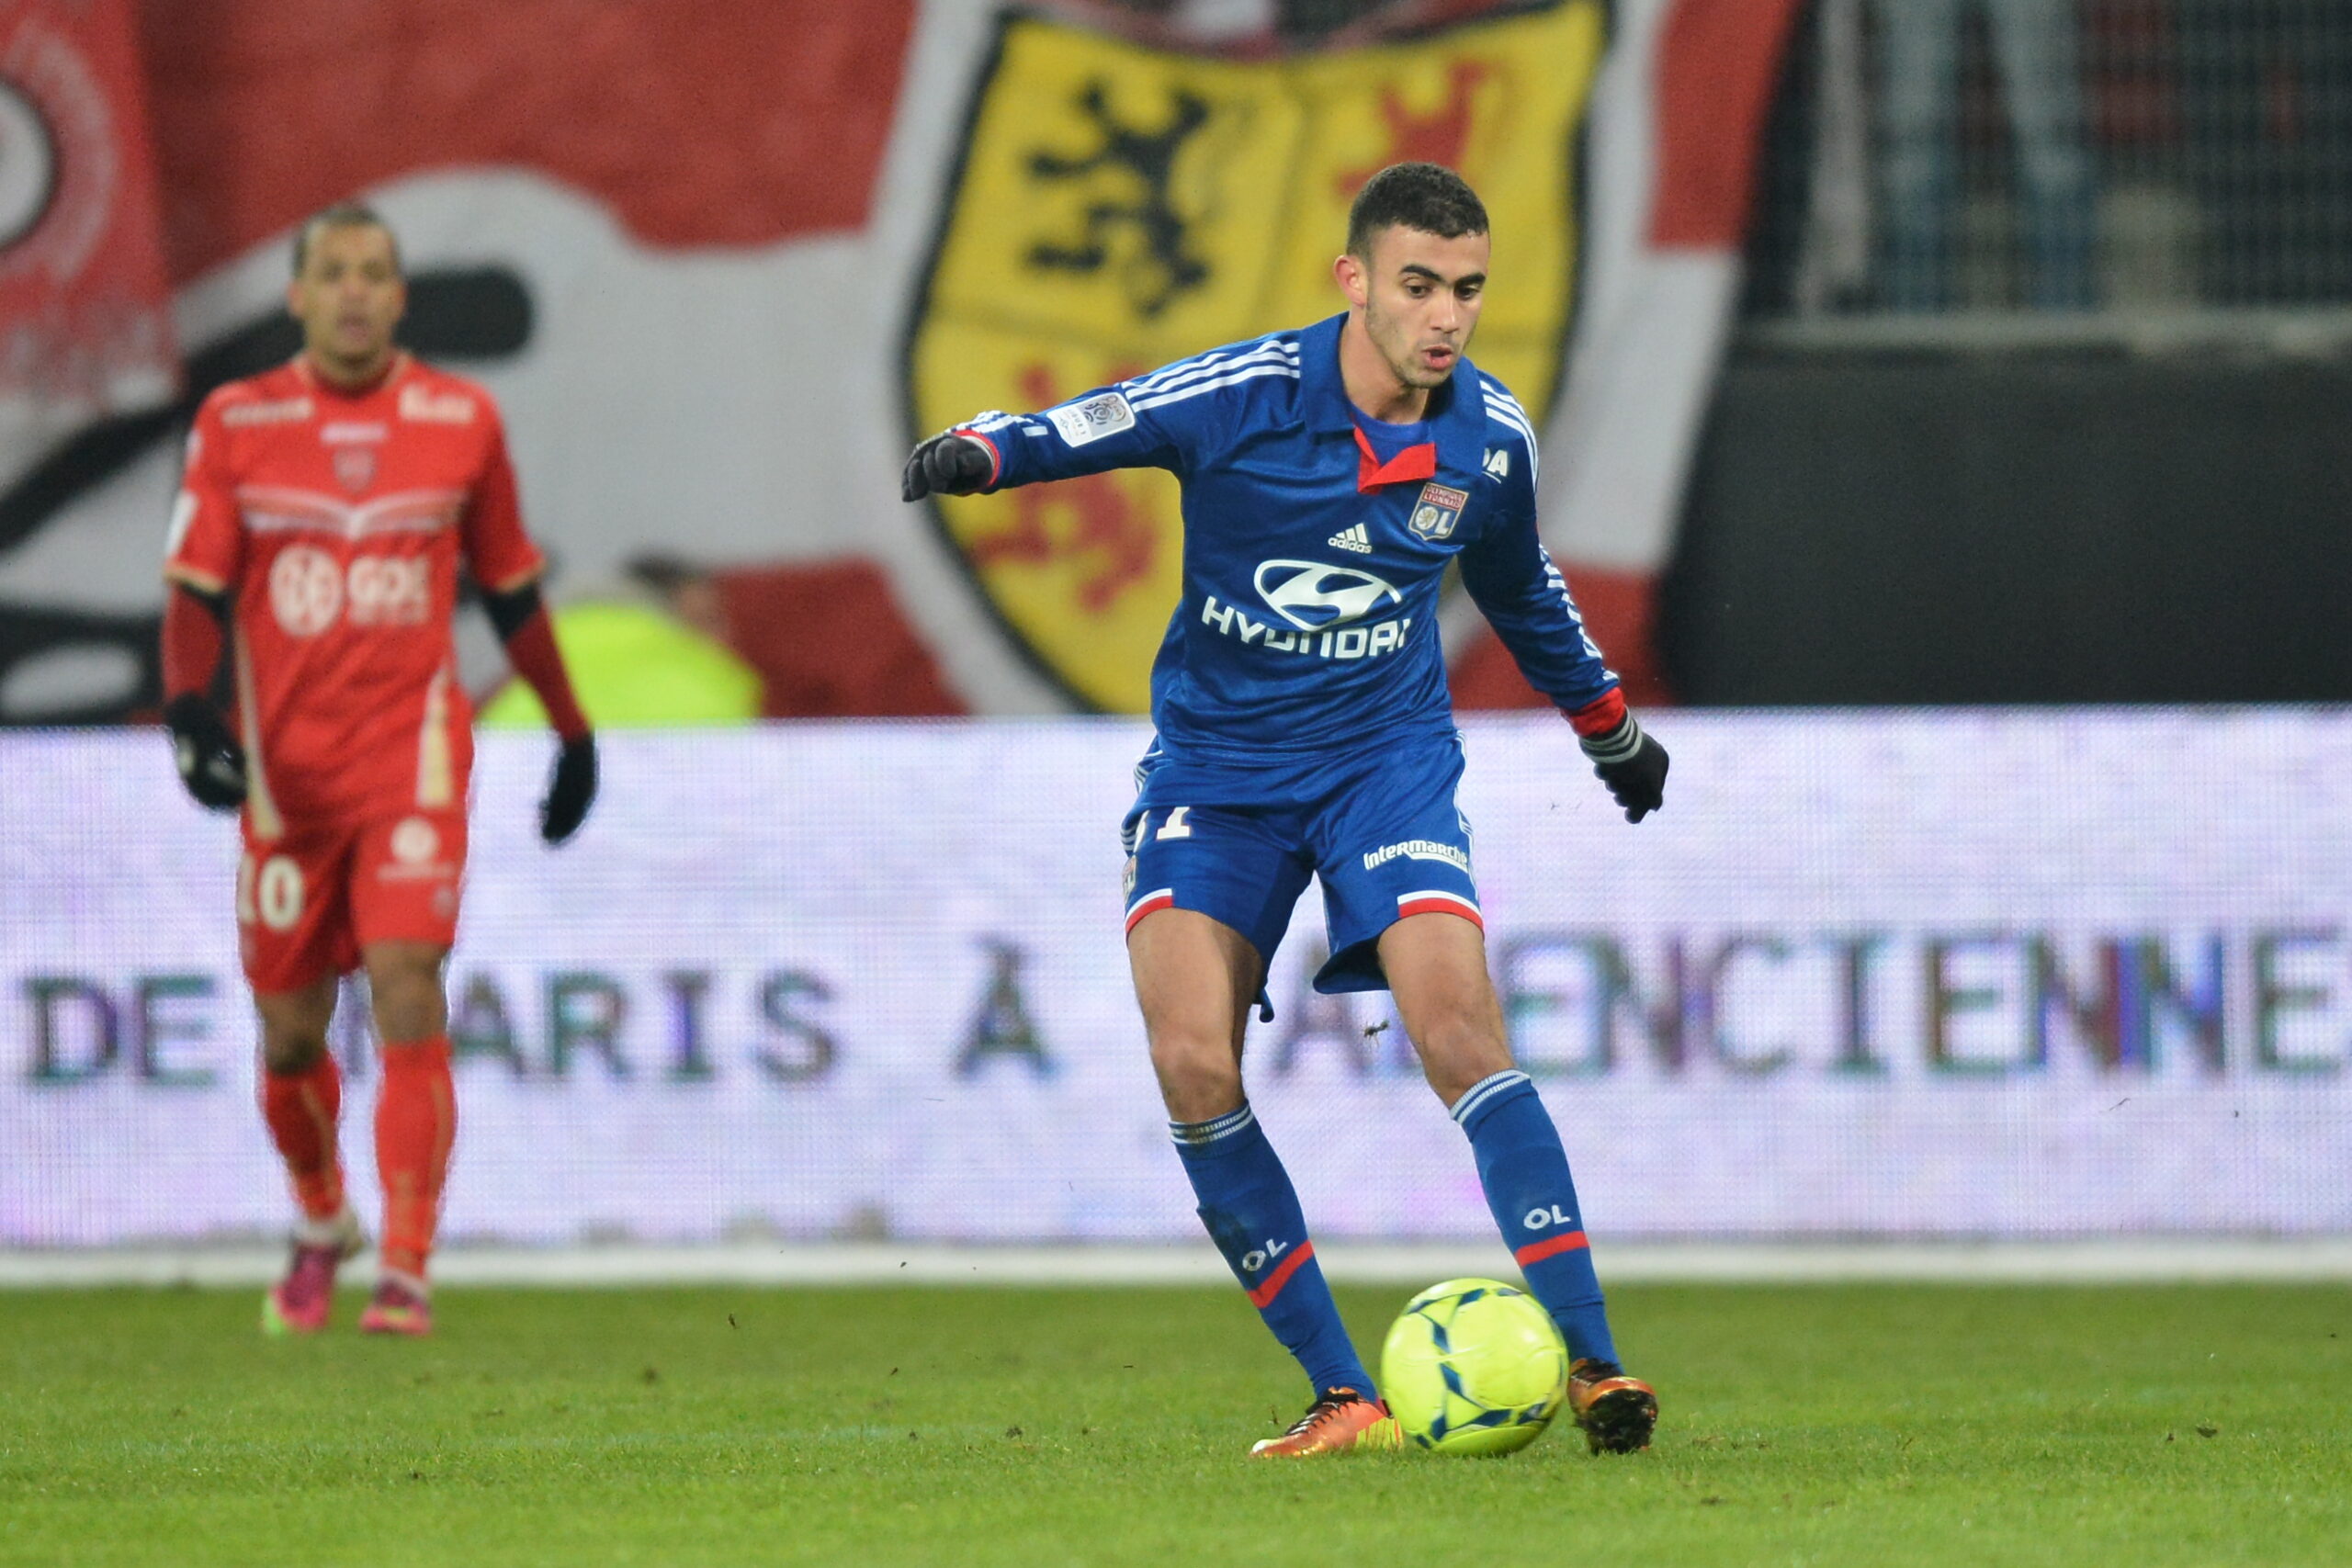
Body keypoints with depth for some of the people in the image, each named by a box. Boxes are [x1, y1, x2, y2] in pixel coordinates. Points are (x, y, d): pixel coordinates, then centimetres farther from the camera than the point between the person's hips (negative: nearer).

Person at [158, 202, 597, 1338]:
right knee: (290, 1029, 7)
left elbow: (511, 589, 14)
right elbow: (196, 588, 0)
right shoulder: (236, 423, 2)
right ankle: (321, 1224, 36)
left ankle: (405, 1271, -16)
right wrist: (190, 711, -17)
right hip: (284, 761, 1)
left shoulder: (460, 421, 4)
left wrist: (572, 733, 20)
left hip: (413, 748, -1)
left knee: (407, 985, -18)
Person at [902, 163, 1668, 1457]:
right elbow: (1077, 431, -11)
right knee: (1192, 1065, -16)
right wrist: (976, 451, -36)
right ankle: (1343, 1396, -6)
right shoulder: (1241, 395, -14)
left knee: (1458, 1027, -21)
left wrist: (1612, 728, 32)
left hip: (1385, 754, 1)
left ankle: (1588, 1362, -15)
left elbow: (1520, 593, 17)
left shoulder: (1489, 438, -3)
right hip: (1215, 759, -1)